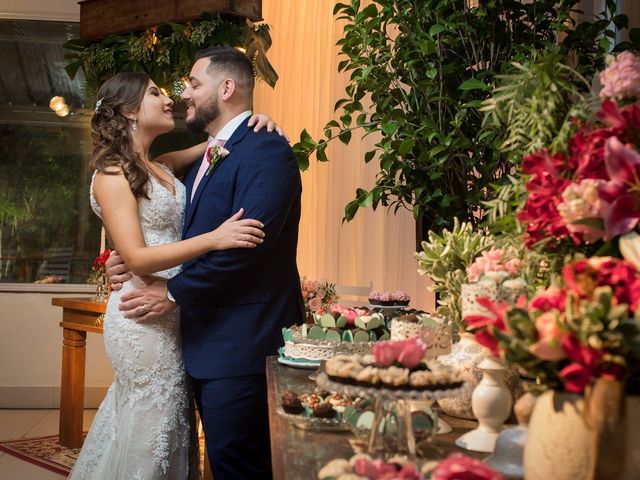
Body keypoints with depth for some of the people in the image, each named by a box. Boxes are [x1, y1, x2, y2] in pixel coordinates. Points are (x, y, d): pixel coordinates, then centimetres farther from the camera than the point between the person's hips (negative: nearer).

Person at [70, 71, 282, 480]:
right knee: (153, 426, 3)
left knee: (170, 421, 17)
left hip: (171, 312, 8)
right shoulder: (113, 174, -12)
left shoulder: (162, 166, 11)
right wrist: (214, 239, -30)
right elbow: (136, 258, -20)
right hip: (146, 318, -8)